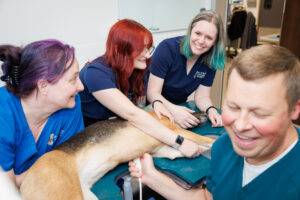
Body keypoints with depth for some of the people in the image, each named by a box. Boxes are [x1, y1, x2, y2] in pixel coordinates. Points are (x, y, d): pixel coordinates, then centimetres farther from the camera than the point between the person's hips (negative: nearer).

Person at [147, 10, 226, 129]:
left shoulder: (211, 60, -10)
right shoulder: (167, 48, -22)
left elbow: (201, 96, -6)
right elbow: (152, 92, -23)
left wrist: (211, 110, -28)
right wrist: (173, 110, -40)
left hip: (180, 108, 4)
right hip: (153, 108, -3)